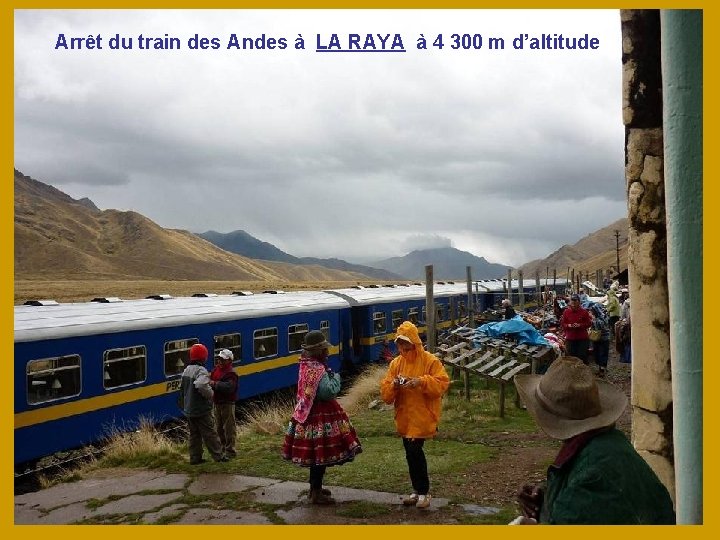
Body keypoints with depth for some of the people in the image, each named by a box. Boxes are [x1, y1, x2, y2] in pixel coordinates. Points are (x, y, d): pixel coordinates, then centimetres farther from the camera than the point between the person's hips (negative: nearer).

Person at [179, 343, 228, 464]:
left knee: (193, 434, 14)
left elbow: (182, 388, 17)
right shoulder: (201, 371, -20)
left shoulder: (186, 370, 9)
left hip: (189, 410, 8)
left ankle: (195, 458, 18)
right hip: (201, 410, -8)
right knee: (210, 434, 1)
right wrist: (211, 393, -20)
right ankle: (218, 456, 8)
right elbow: (201, 386, -38)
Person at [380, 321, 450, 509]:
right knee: (413, 453, 13)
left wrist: (421, 382, -28)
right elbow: (385, 394, 3)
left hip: (423, 417, -5)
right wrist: (393, 385, -20)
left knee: (413, 451, -15)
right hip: (404, 418, 5)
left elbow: (443, 383, -16)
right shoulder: (396, 363, 5)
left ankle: (423, 492, 1)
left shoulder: (430, 361, -8)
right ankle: (418, 490, 28)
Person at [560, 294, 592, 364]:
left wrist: (580, 325, -16)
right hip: (570, 339, 1)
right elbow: (562, 324, 5)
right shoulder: (566, 312, 3)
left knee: (583, 357, 2)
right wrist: (568, 325, -16)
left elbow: (589, 323, 0)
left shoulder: (584, 311, -1)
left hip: (582, 339, -1)